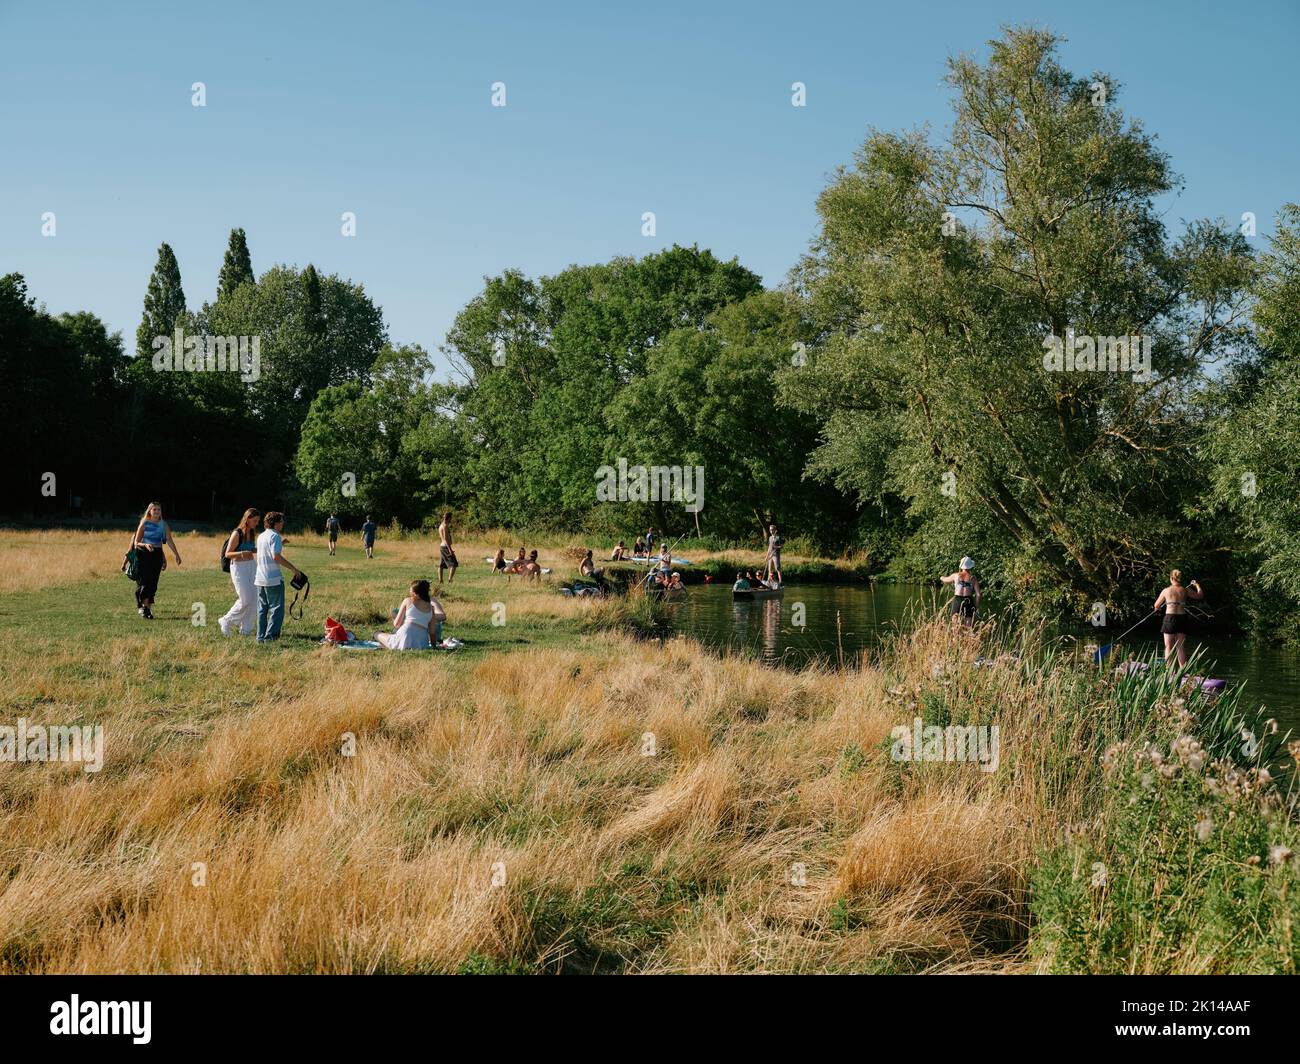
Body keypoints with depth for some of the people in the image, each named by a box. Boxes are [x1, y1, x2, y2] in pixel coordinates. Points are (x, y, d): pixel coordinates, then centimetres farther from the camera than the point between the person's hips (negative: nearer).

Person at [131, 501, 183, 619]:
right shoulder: (144, 523, -2)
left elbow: (169, 541, 0)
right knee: (145, 581, -13)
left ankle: (148, 607, 8)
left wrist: (176, 555, -11)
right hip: (145, 553, -3)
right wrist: (145, 545, -23)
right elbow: (136, 542, -2)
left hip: (157, 554, 3)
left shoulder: (163, 524, 7)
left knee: (153, 583, 2)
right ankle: (144, 607, -13)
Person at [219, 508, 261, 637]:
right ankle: (226, 622, 9)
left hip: (252, 565, 7)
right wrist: (241, 553, -29)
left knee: (254, 599, 3)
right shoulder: (237, 534, -13)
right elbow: (227, 554, -12)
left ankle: (246, 629, 14)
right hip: (239, 567, -7)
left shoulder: (252, 533, 8)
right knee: (245, 599, -9)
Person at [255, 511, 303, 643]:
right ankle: (270, 635, -9)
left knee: (262, 609, 12)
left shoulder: (261, 536, 15)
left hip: (260, 578, 8)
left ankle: (261, 637, 12)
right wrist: (293, 568, -18)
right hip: (274, 579, -8)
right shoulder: (275, 536, -11)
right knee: (277, 609, -2)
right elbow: (276, 557, -21)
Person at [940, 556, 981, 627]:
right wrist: (976, 606, 10)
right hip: (969, 601, 0)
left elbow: (945, 580, 24)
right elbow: (978, 594, -2)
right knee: (968, 627, 3)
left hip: (957, 600, 0)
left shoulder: (956, 575, 4)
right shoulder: (973, 578, 2)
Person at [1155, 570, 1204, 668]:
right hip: (1182, 618, 2)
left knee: (1169, 648, 4)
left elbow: (1156, 605, 12)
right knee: (1181, 648, 9)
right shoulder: (1185, 590, 3)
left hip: (1170, 618, -2)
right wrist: (1197, 585, 35)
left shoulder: (1166, 591, 0)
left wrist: (1157, 608, 37)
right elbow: (1200, 595, 17)